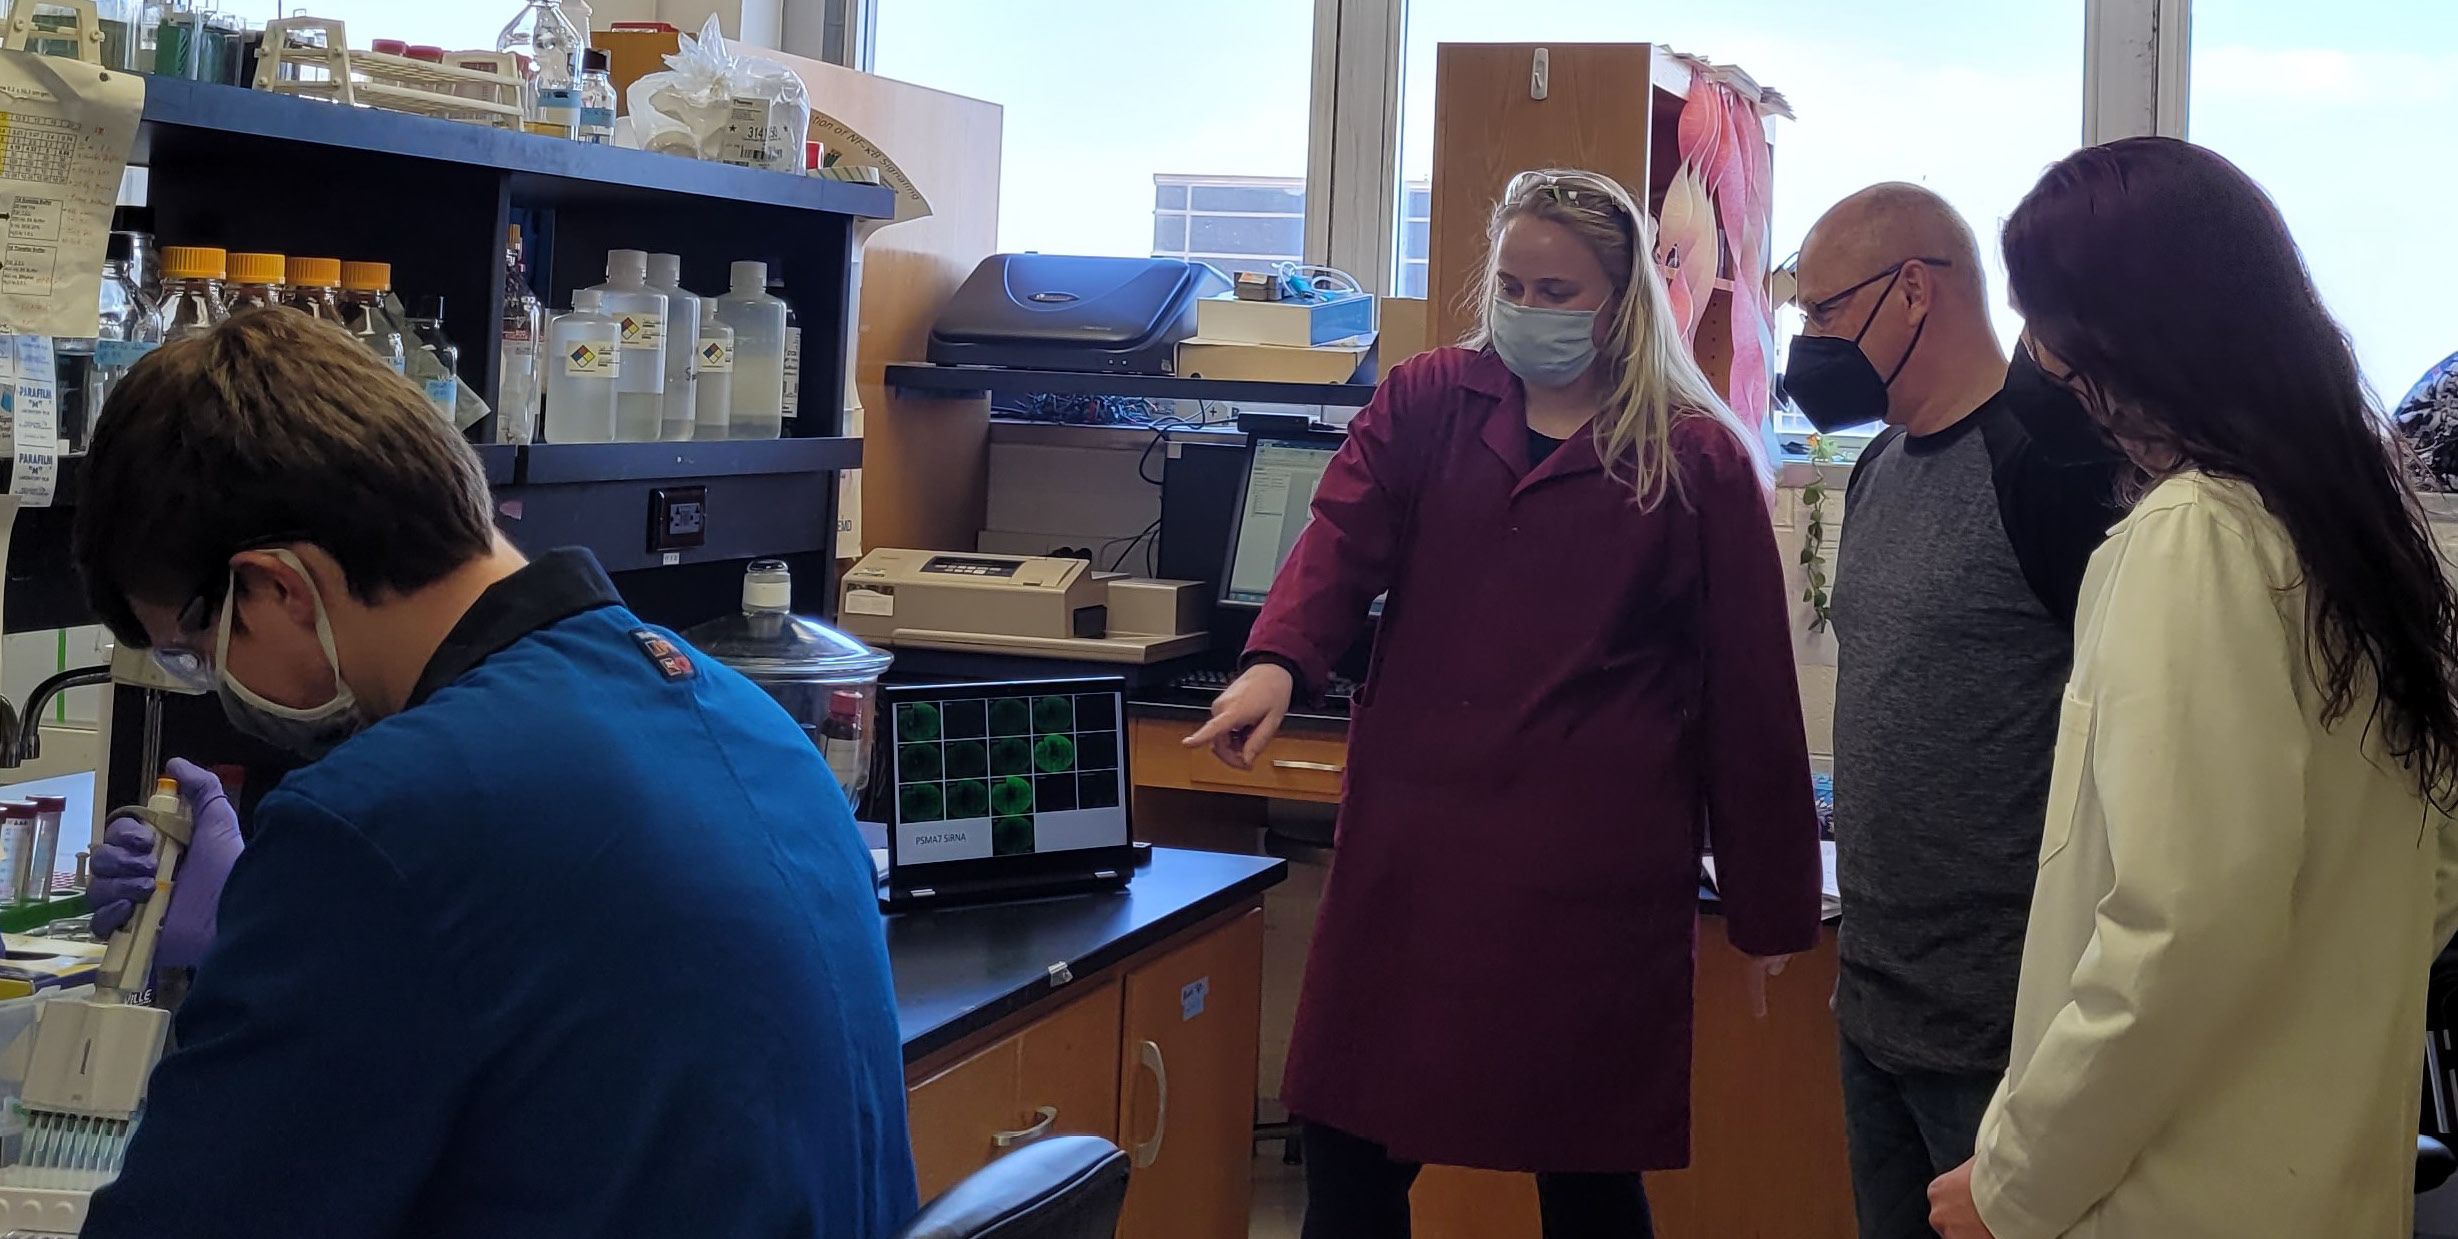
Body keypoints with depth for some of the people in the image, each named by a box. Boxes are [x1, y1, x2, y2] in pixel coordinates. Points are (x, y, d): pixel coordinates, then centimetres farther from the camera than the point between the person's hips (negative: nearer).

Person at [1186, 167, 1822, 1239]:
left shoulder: (1699, 458, 0)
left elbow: (1748, 689, 1)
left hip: (1590, 872, -2)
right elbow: (1342, 539, -7)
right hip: (1410, 848, 3)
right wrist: (1277, 662, -28)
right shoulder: (1423, 405, 8)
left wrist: (1769, 902, 3)